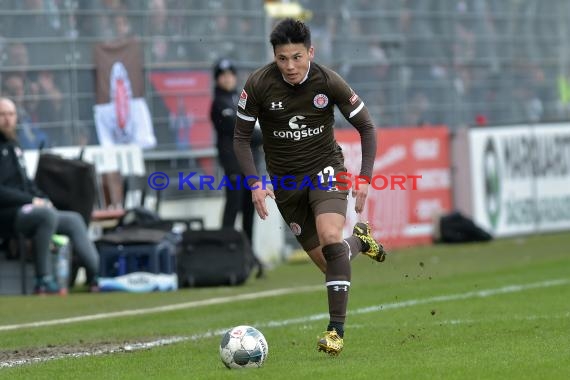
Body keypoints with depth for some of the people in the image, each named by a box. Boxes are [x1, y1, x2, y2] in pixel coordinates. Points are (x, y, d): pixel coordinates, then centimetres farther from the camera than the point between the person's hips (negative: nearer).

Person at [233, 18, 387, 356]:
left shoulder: (328, 81, -16)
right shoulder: (258, 85, -15)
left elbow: (366, 127, -3)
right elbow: (241, 137, -3)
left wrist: (365, 178, -11)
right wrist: (256, 184, -15)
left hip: (326, 168, -2)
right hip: (285, 179, 2)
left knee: (330, 239, -29)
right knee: (326, 261, 3)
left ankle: (337, 330, -23)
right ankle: (358, 239, 40)